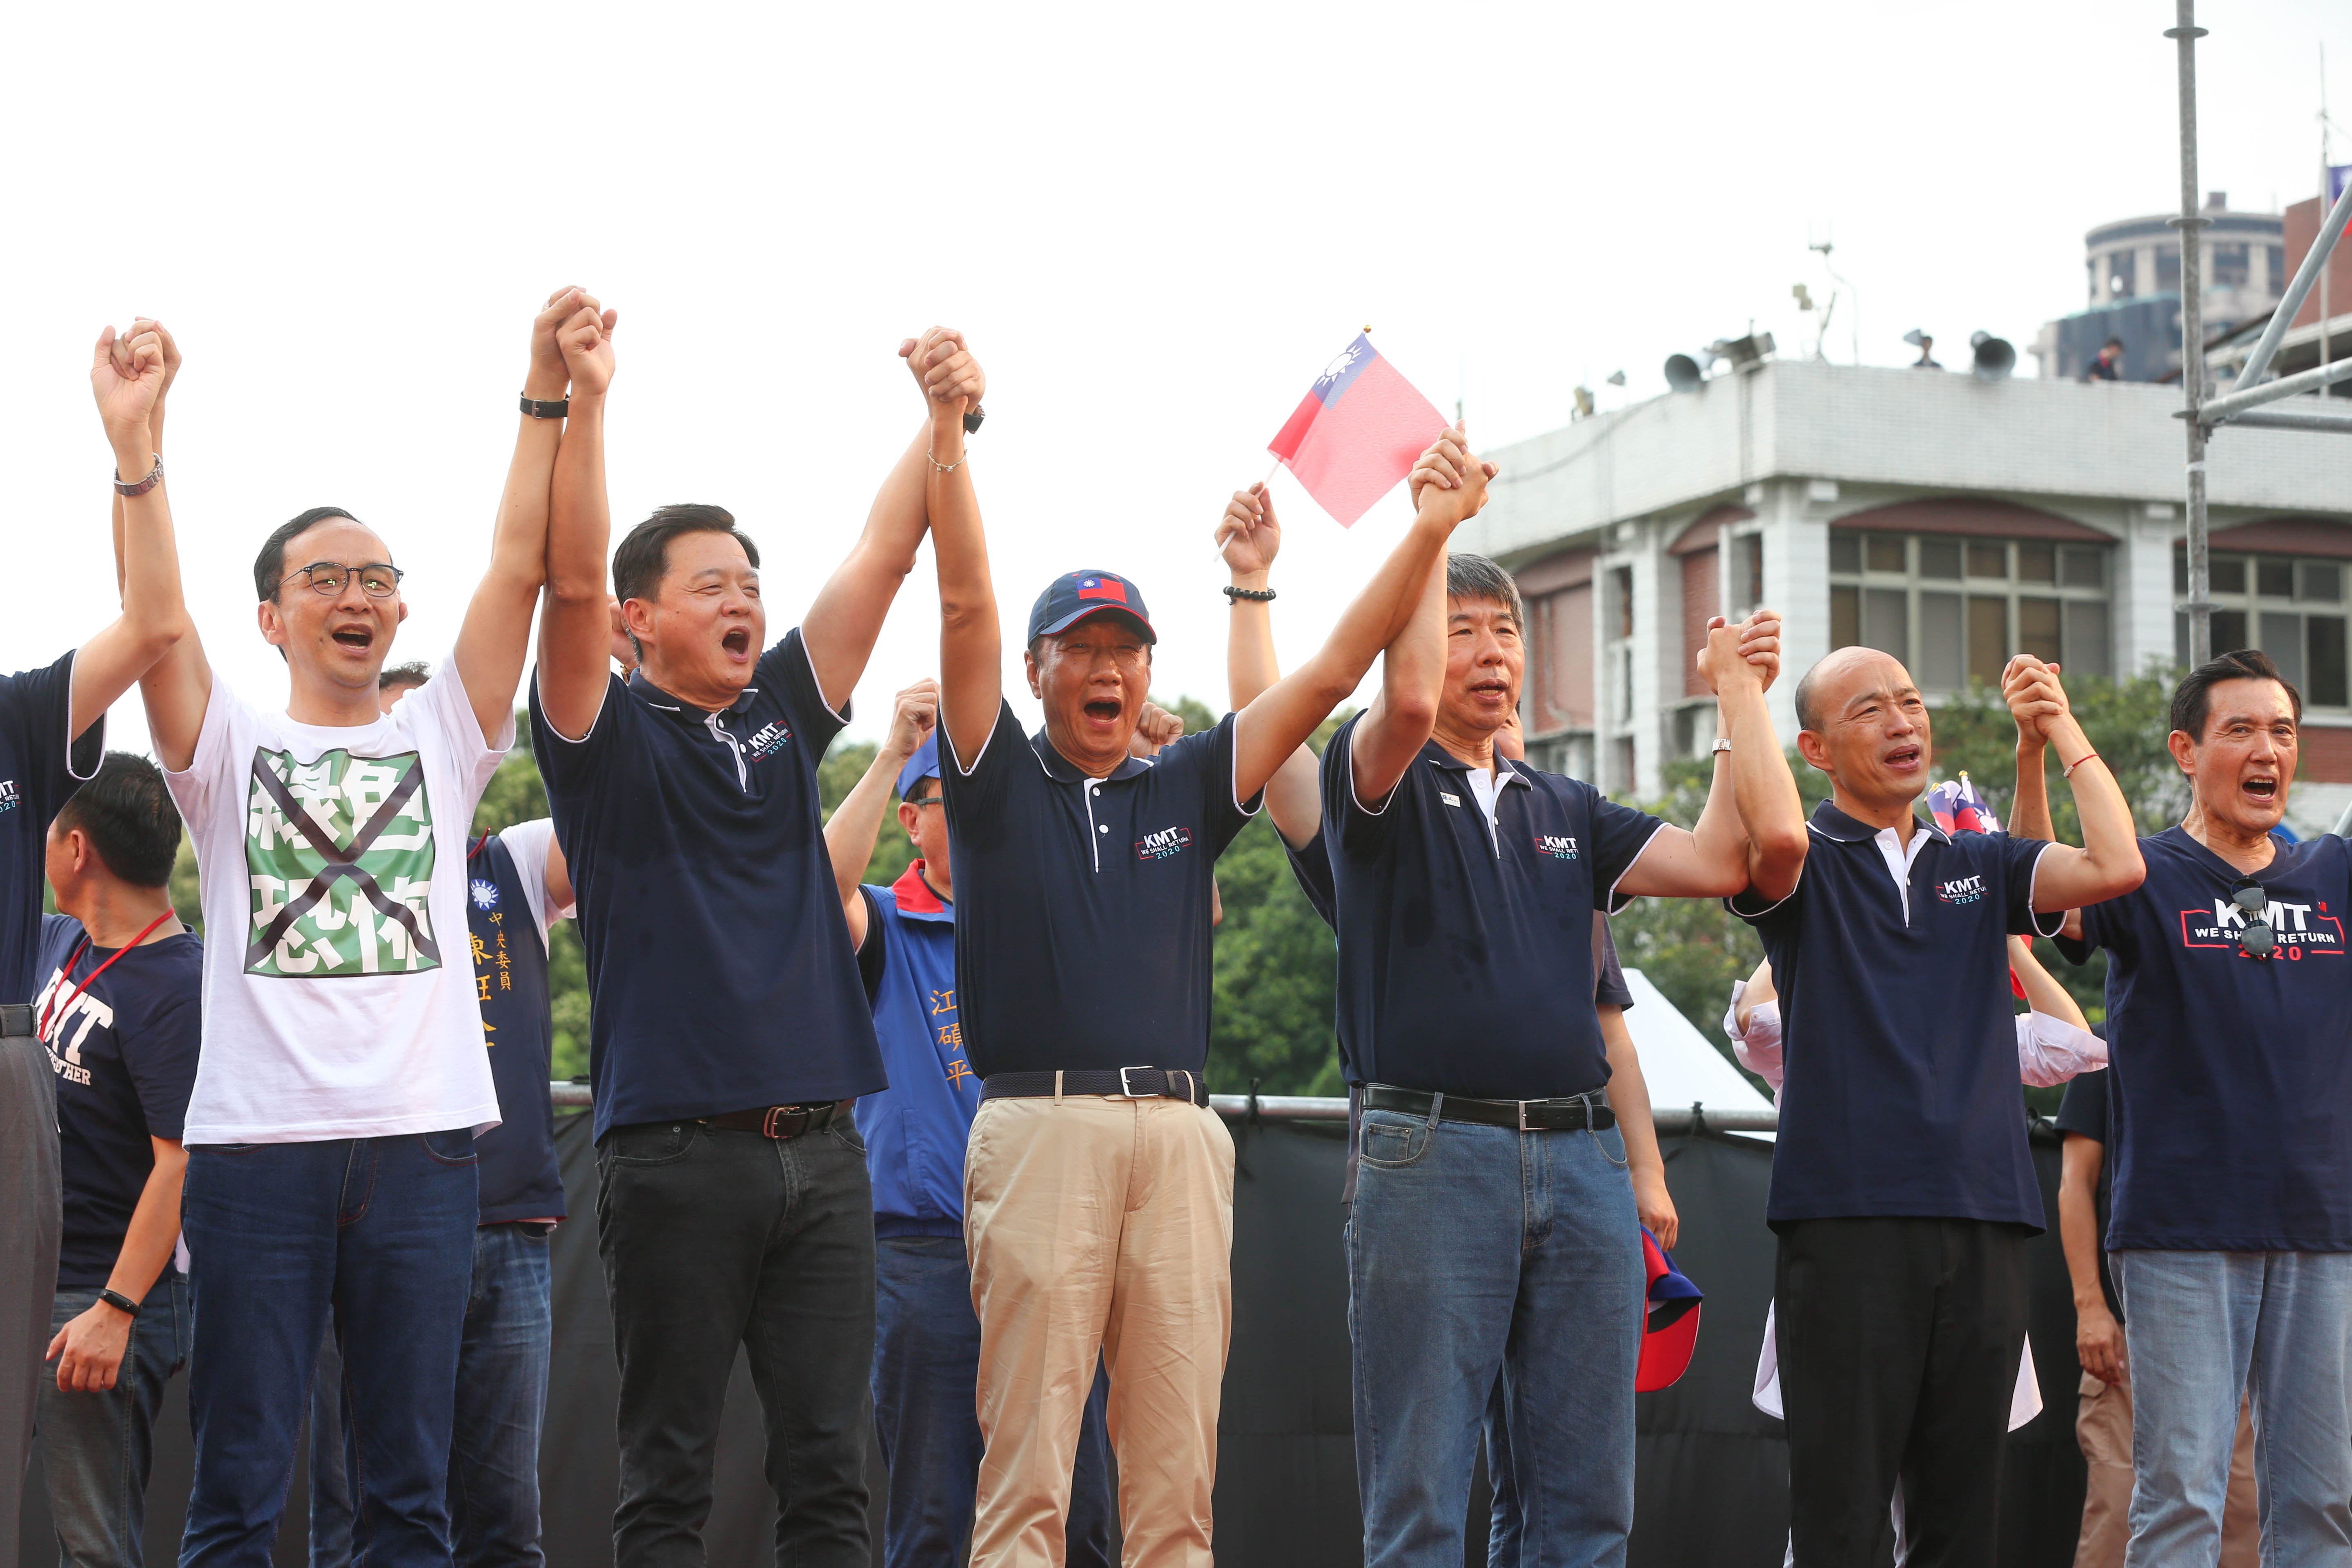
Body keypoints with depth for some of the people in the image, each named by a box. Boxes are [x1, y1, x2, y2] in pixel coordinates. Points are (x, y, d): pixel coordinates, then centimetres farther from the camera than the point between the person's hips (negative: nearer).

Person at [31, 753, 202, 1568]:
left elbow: (181, 1163, -21)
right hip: (38, 1281, 8)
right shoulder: (62, 942, 10)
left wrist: (115, 1309, -25)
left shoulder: (176, 989, -17)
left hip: (106, 1295, -8)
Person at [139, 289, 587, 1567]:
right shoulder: (229, 747, 11)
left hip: (419, 1138, 2)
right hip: (256, 1139, -2)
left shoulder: (441, 738, 14)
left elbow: (519, 566, 5)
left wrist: (547, 397, -4)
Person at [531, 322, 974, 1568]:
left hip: (821, 1148, 5)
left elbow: (880, 558, 11)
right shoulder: (610, 737, 3)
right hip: (677, 1153, -5)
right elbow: (570, 584, -12)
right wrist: (583, 401, -20)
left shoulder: (784, 716, 16)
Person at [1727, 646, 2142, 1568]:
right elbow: (1777, 836, -21)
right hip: (1848, 1215, -5)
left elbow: (2116, 868, 3)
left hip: (1984, 1222, 5)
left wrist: (2062, 729, 9)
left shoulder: (1981, 866, 18)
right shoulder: (1809, 869, 4)